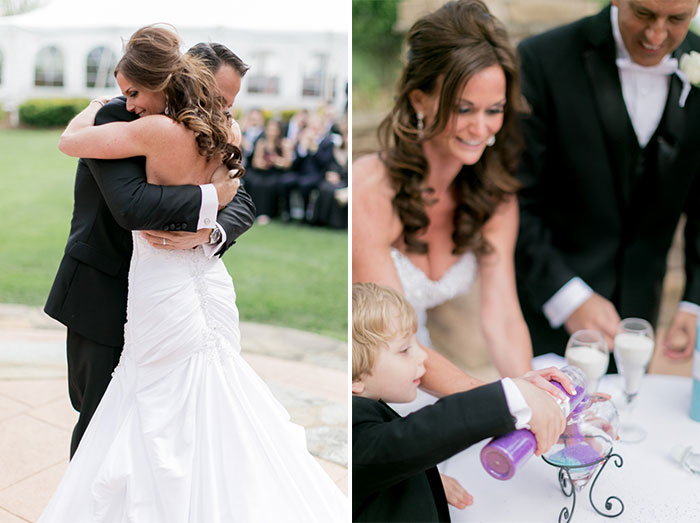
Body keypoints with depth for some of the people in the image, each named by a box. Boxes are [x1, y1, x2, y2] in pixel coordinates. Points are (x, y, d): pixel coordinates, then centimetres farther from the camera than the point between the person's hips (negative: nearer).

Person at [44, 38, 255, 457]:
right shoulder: (116, 118, -17)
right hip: (102, 298, -6)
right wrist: (210, 198, -23)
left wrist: (207, 232, -26)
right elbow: (132, 205, -33)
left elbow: (242, 203, -5)